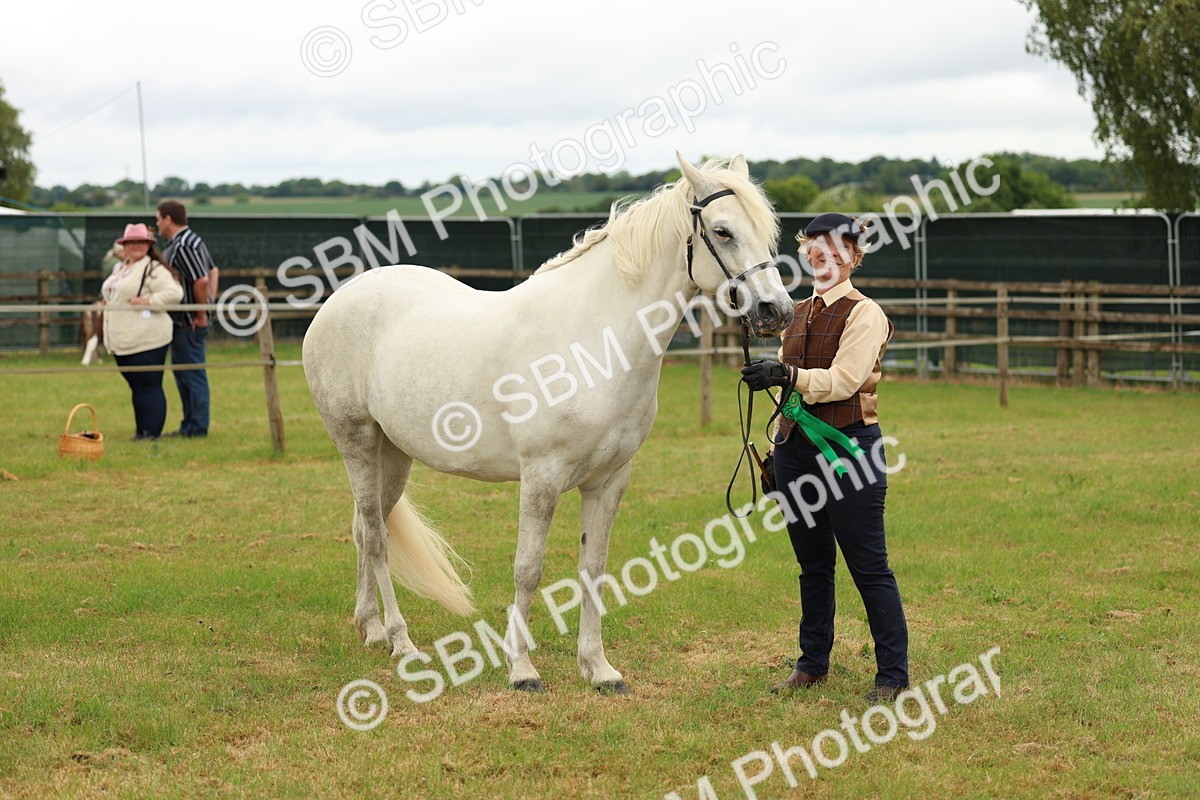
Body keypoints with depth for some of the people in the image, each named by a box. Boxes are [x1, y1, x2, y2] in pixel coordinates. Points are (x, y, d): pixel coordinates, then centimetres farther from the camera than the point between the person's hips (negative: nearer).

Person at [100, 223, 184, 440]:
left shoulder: (154, 269, -8)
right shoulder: (119, 269, 20)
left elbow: (174, 292, -18)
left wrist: (149, 301, -20)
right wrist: (106, 303, 15)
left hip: (146, 341, -9)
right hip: (122, 341, 9)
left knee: (149, 386, -6)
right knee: (136, 387, 13)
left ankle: (151, 432, -3)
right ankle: (141, 431, 18)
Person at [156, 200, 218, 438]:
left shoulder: (182, 246, -19)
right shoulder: (193, 240, 15)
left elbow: (201, 280, -27)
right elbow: (213, 271, 23)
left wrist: (201, 315, -17)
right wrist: (211, 302, 14)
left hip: (188, 322, -11)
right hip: (183, 320, 11)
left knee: (192, 373, -5)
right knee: (182, 372, 16)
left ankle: (197, 427, -1)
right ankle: (189, 425, 22)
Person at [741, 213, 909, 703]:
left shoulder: (864, 314, -7)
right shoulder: (798, 313, 15)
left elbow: (843, 380, -20)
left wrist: (787, 374, -32)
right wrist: (777, 447, 18)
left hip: (847, 447, -7)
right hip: (798, 449, 7)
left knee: (868, 567, -4)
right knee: (813, 565, 14)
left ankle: (892, 675, 3)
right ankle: (813, 663, 24)